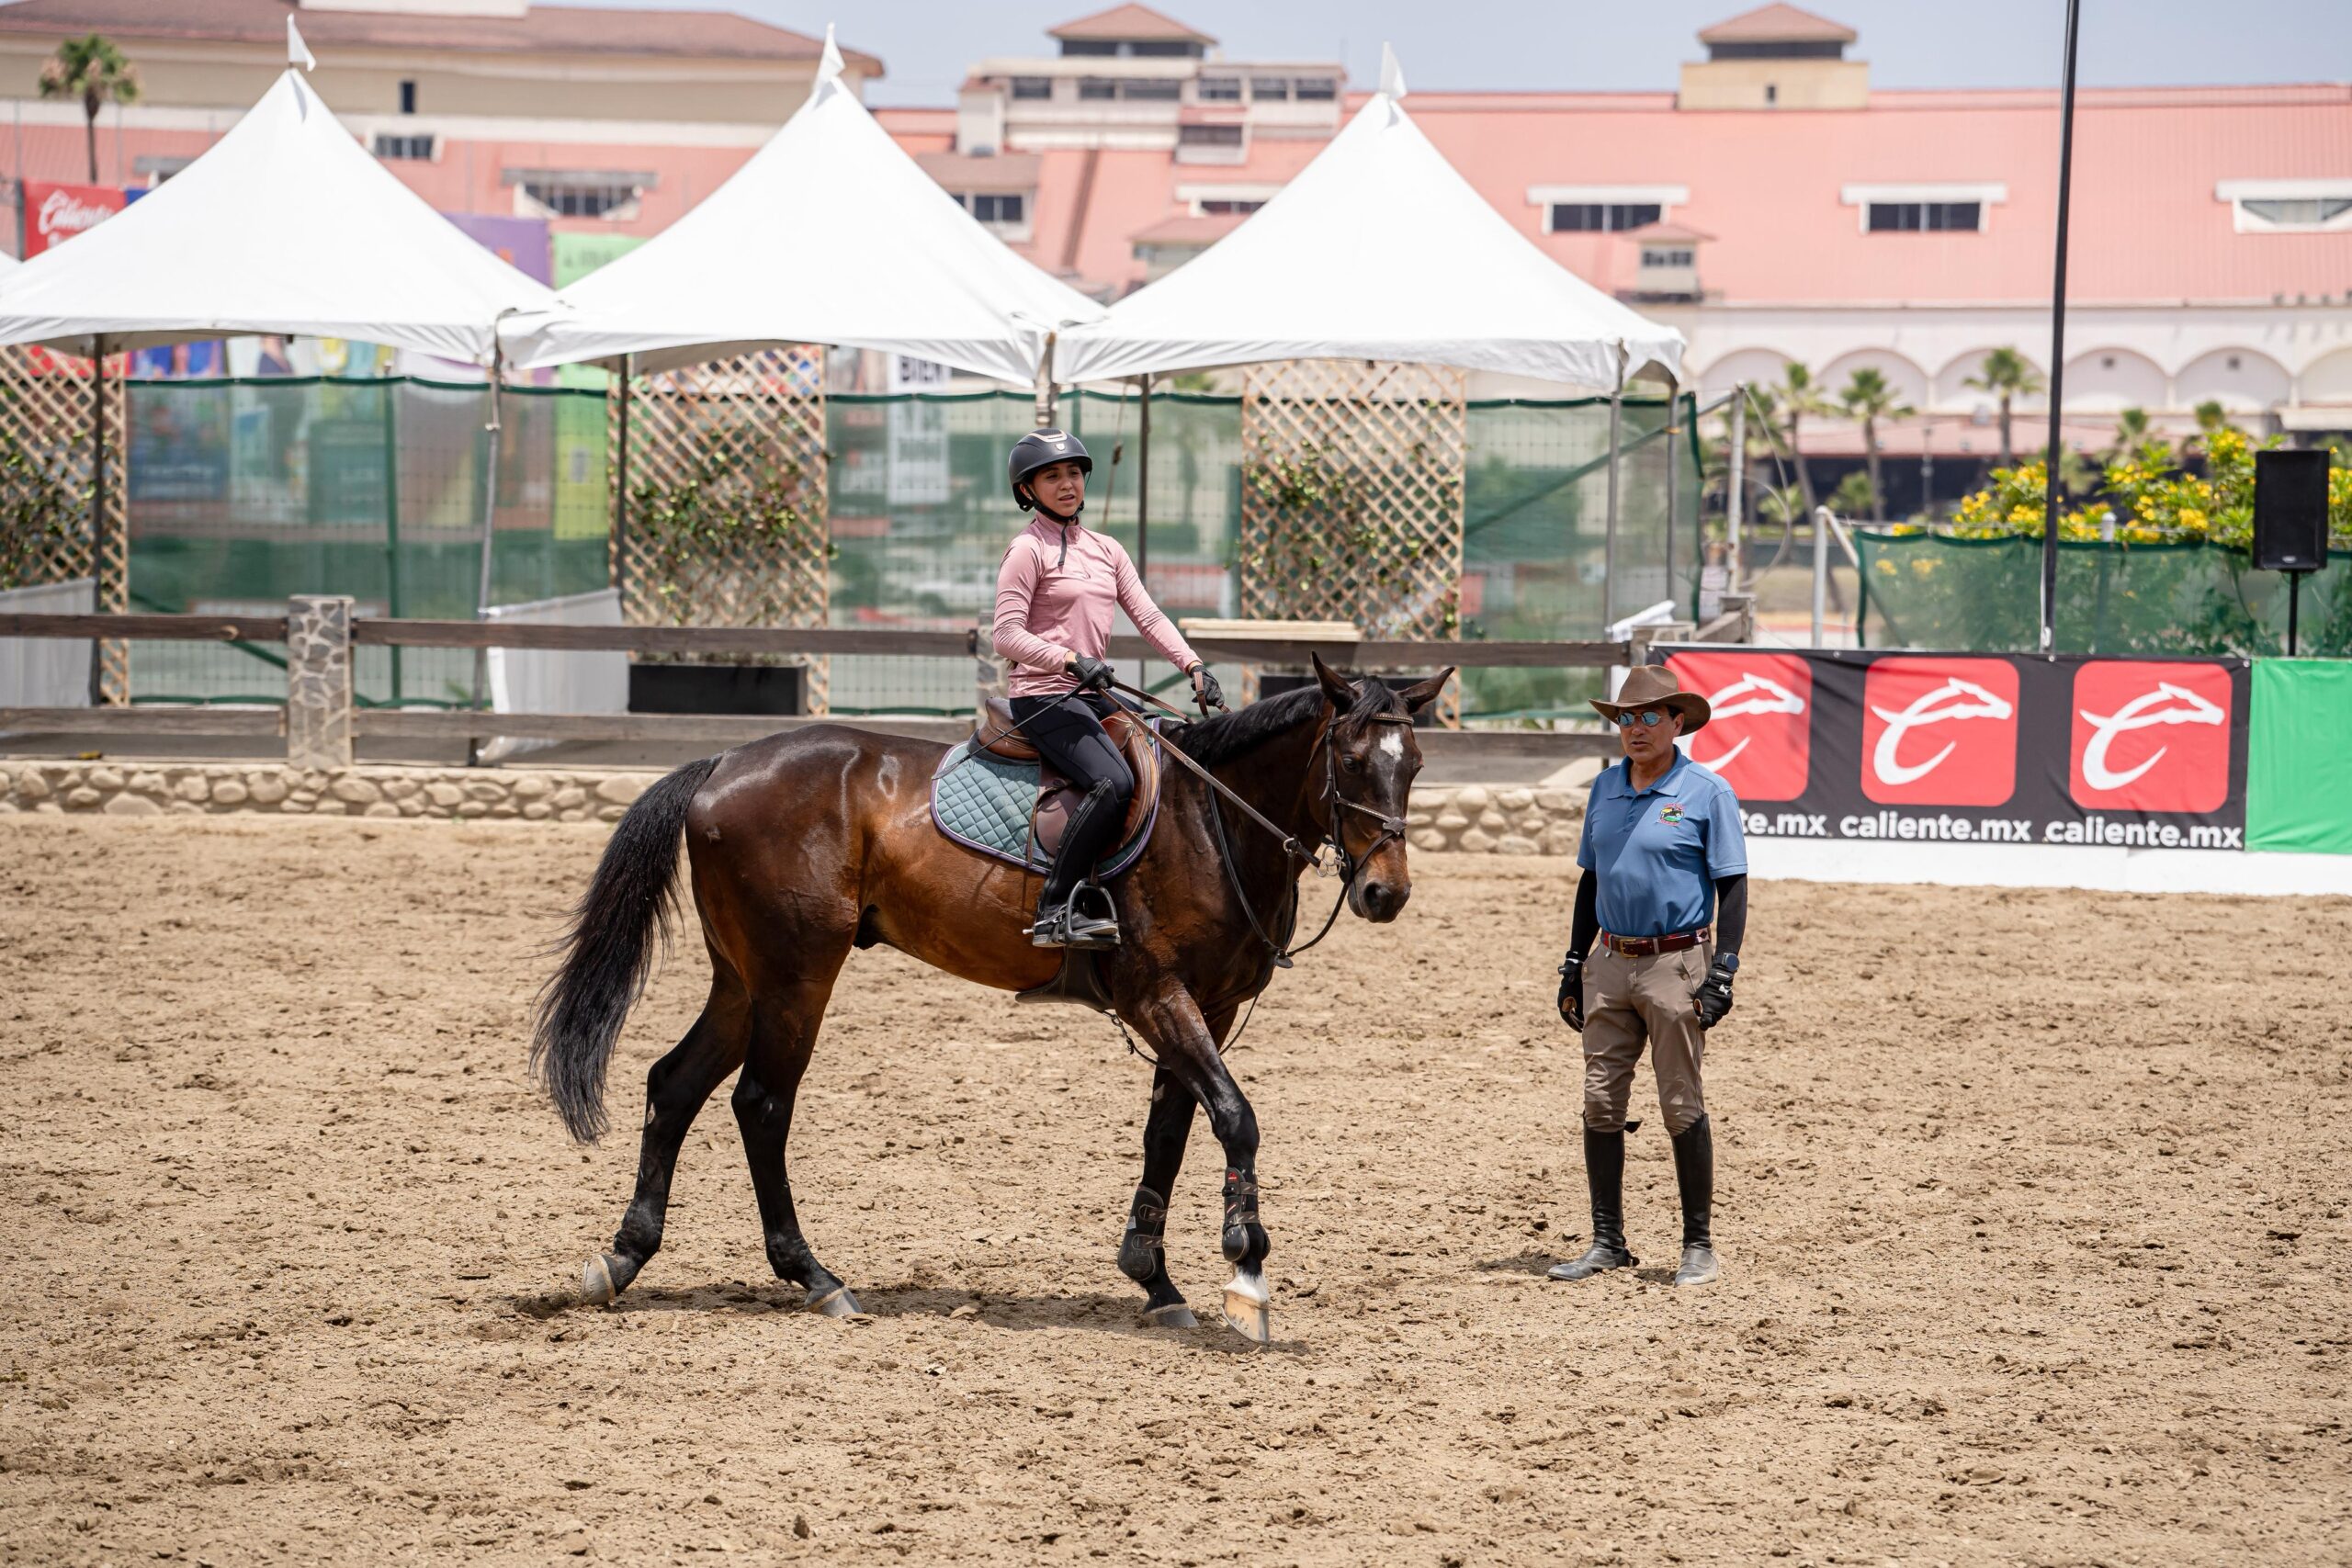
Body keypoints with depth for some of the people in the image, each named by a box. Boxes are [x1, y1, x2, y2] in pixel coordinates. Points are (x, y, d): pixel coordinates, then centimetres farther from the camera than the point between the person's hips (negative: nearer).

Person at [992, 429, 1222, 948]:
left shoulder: (1105, 549, 18)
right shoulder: (1028, 550, -4)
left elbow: (1148, 616, 12)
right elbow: (1008, 636, -12)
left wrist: (1194, 667, -2)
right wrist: (1071, 661, -24)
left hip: (1095, 697, 8)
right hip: (1045, 697, -8)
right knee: (1114, 782, -30)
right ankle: (1053, 911, -29)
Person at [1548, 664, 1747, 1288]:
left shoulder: (1706, 793, -6)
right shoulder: (1605, 787, 11)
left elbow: (1732, 887, -7)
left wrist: (1722, 972, -15)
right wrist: (1574, 964, 16)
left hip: (1675, 965, -6)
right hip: (1610, 965, 6)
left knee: (1682, 1107, -1)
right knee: (1600, 1104, 5)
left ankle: (1699, 1245, 7)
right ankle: (1608, 1243, 14)